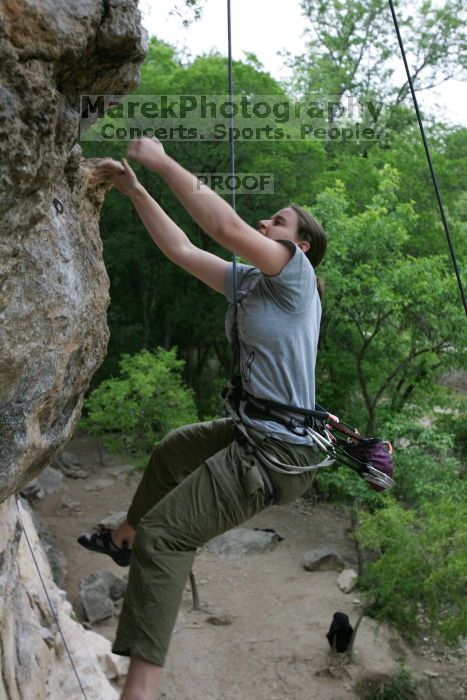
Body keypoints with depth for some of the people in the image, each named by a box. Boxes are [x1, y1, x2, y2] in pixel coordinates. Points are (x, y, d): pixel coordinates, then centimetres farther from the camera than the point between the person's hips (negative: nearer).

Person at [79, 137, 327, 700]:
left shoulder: (296, 273, -13)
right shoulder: (247, 281, 11)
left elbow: (225, 227, -26)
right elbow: (181, 250, 13)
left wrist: (163, 162, -17)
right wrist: (135, 192, 10)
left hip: (276, 452, -10)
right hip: (249, 430, 10)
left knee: (164, 535, -12)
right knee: (170, 451, 32)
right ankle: (124, 540, 53)